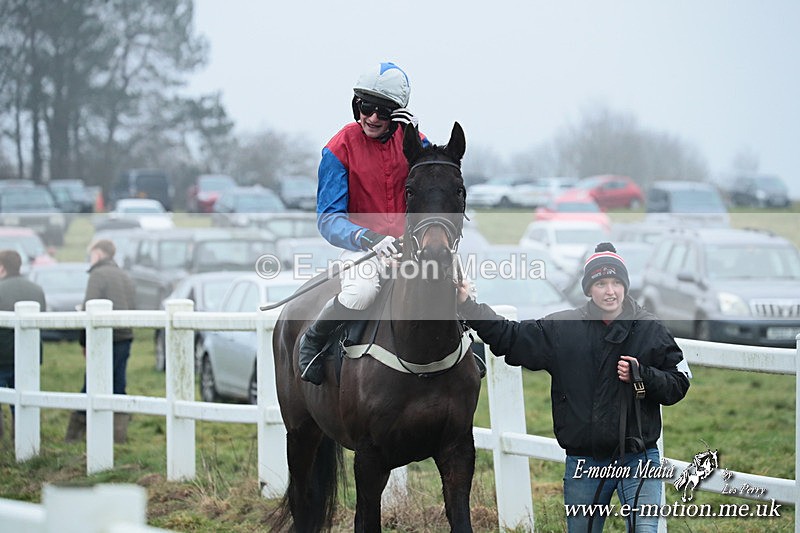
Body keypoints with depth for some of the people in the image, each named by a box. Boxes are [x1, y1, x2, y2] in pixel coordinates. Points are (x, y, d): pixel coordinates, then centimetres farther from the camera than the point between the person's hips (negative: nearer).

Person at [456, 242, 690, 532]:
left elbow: (678, 385, 2)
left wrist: (642, 375, -15)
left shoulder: (651, 330, 0)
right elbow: (508, 337, 7)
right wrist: (467, 305, 0)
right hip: (583, 462, 2)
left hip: (638, 457, -2)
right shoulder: (561, 328, 3)